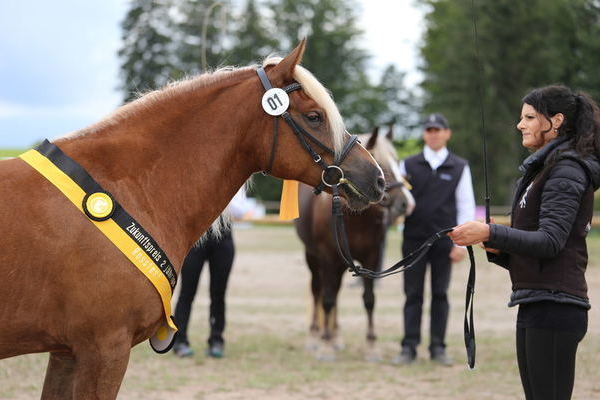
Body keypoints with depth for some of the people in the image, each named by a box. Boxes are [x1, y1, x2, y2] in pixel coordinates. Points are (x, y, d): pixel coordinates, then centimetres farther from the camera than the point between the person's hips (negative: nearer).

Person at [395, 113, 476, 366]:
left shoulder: (459, 168, 4)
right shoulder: (409, 166, 6)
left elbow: (466, 206, 2)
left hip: (443, 241, 0)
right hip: (414, 239, 0)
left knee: (440, 294, 5)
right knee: (413, 294, 2)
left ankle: (438, 348, 11)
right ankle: (409, 348, 4)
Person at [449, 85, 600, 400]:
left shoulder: (566, 170, -9)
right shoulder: (542, 169, 22)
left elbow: (550, 242, -20)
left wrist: (490, 233, -23)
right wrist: (497, 249, 5)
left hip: (554, 306, -10)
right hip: (535, 306, 10)